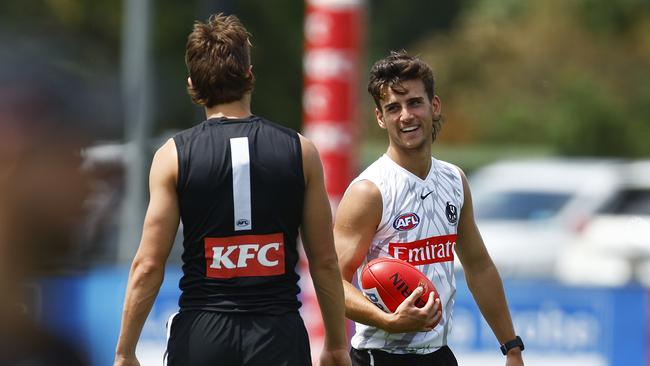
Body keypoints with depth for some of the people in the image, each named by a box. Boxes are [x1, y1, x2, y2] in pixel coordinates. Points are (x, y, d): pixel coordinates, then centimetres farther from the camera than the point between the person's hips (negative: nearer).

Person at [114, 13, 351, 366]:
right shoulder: (300, 151, 2)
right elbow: (325, 262, 6)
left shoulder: (173, 156, -1)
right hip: (279, 335, 1)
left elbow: (148, 266, -4)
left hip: (202, 337, -1)